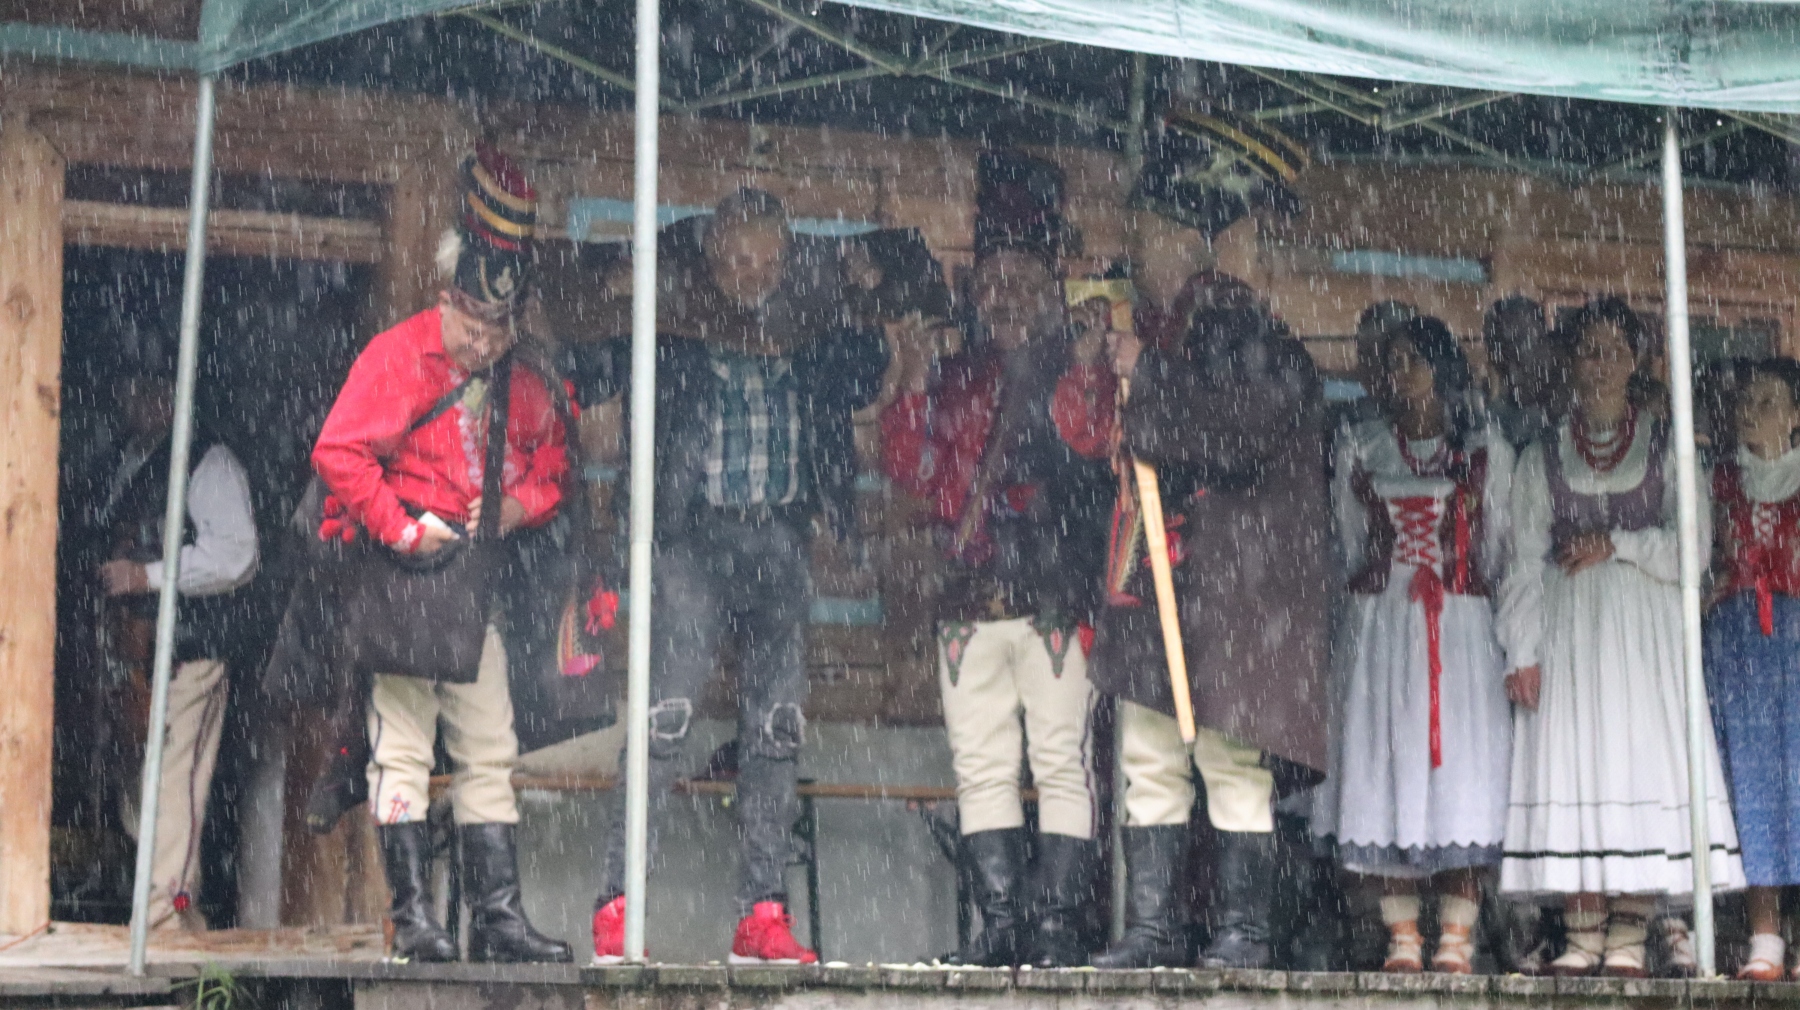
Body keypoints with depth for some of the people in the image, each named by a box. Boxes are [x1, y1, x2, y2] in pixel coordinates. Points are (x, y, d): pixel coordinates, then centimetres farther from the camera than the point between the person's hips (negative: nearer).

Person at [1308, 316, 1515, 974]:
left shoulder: (1486, 450, 11)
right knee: (1387, 767, -6)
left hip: (1461, 629, -1)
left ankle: (1456, 942, -9)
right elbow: (1349, 548, 15)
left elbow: (1497, 550, 11)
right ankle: (1402, 939, -4)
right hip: (1379, 626, 1)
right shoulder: (1359, 449, 15)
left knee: (1460, 765, -10)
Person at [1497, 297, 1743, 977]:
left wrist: (1616, 544, -10)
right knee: (1571, 763, -8)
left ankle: (1630, 937, -10)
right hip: (1567, 625, 1)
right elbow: (1524, 562, 6)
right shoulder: (1542, 459, 13)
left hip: (1646, 624, -1)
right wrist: (1522, 652, -4)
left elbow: (1692, 541, 1)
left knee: (1643, 760, -10)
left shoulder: (1666, 448, 11)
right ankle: (1584, 934, -6)